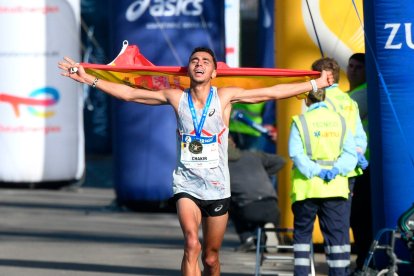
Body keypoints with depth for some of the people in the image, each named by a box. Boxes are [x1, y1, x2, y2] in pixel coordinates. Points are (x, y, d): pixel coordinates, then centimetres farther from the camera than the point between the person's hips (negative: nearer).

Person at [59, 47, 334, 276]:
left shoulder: (224, 97, -1)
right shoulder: (176, 98, 1)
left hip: (217, 187, 1)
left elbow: (272, 92, 2)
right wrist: (89, 79, 0)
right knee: (192, 245, -23)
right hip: (186, 184, -1)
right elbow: (129, 93, 4)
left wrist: (317, 83, 2)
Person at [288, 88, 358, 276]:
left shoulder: (300, 122, -2)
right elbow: (350, 153, 1)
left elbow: (296, 154, -13)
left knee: (302, 232, 9)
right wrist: (337, 169, -10)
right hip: (336, 187, 2)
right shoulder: (339, 121, 8)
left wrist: (316, 171, -15)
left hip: (307, 188, -2)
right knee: (337, 233, 2)